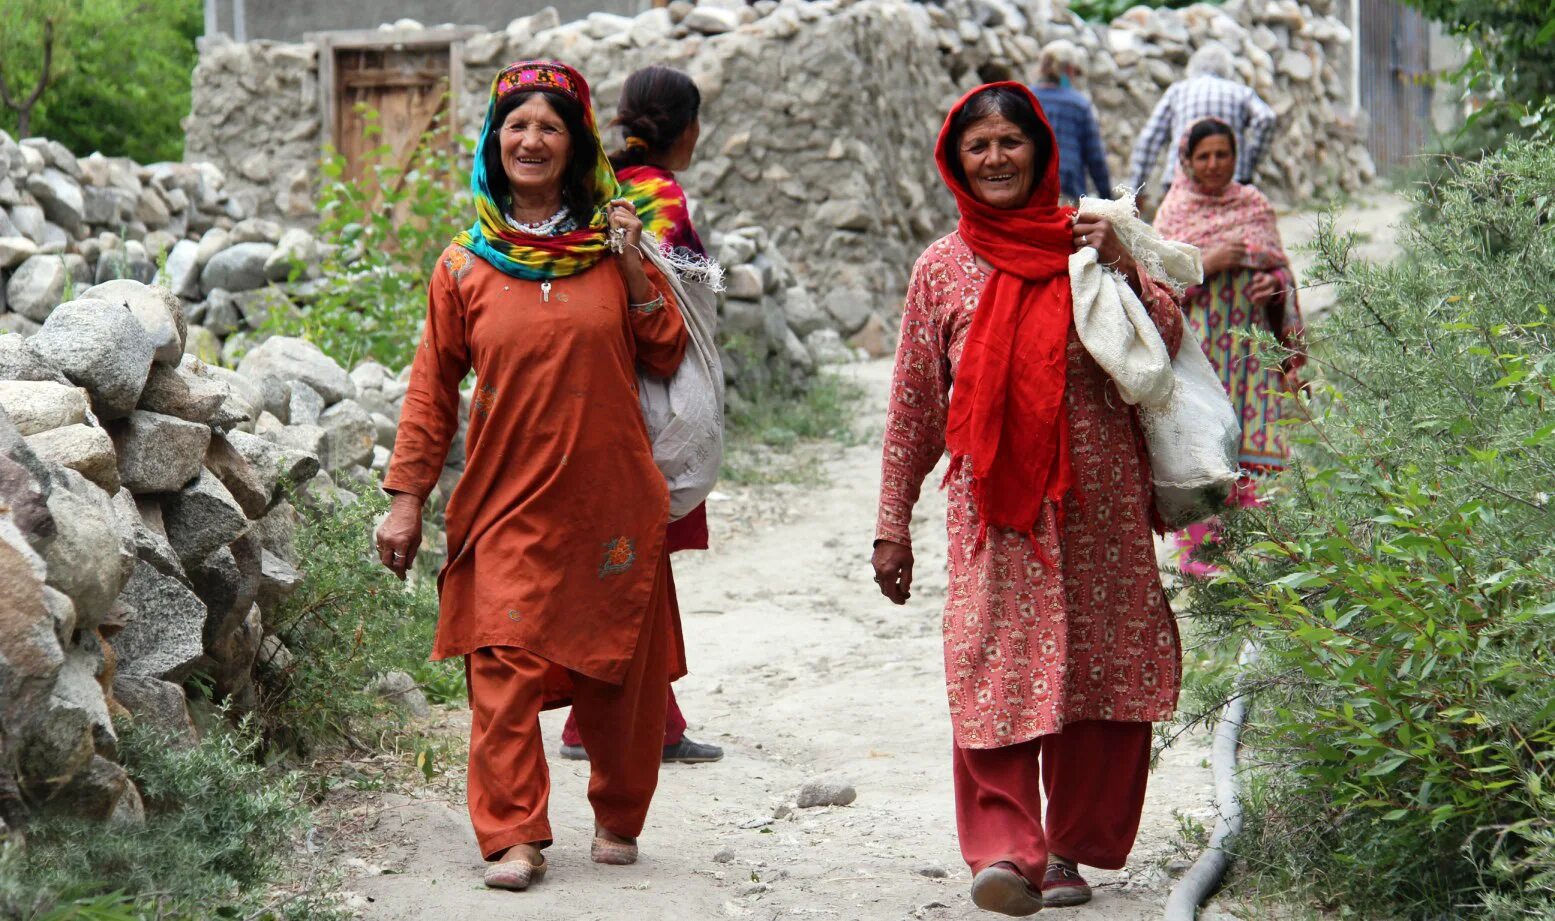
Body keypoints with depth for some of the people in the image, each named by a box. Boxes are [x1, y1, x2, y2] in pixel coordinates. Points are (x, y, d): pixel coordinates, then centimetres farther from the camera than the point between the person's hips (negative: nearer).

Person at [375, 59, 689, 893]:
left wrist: (635, 266, -6)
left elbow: (667, 356, 6)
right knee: (505, 664, -10)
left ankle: (617, 818, 25)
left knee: (618, 666, 7)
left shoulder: (611, 245, 6)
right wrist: (406, 497, 4)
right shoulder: (466, 264, 4)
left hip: (611, 496, 1)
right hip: (509, 498, -1)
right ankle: (513, 835, -5)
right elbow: (433, 386, 7)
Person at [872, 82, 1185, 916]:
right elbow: (913, 404, 9)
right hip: (992, 503, -1)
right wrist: (893, 524, 7)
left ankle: (1072, 847, 15)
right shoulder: (944, 268, 6)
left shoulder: (1087, 240, 7)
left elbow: (1167, 348, 5)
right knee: (994, 668, -11)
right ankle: (1003, 848, -9)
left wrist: (1123, 269, -10)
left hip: (1097, 502, 1)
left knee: (1099, 668, 3)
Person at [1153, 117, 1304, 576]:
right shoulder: (1175, 210, 4)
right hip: (1195, 343, -3)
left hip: (1250, 343, 3)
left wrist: (1274, 285, -8)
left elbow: (1281, 266, 14)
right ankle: (1196, 549, -1)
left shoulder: (1256, 206, 12)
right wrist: (1207, 263, -15)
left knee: (1250, 442, -2)